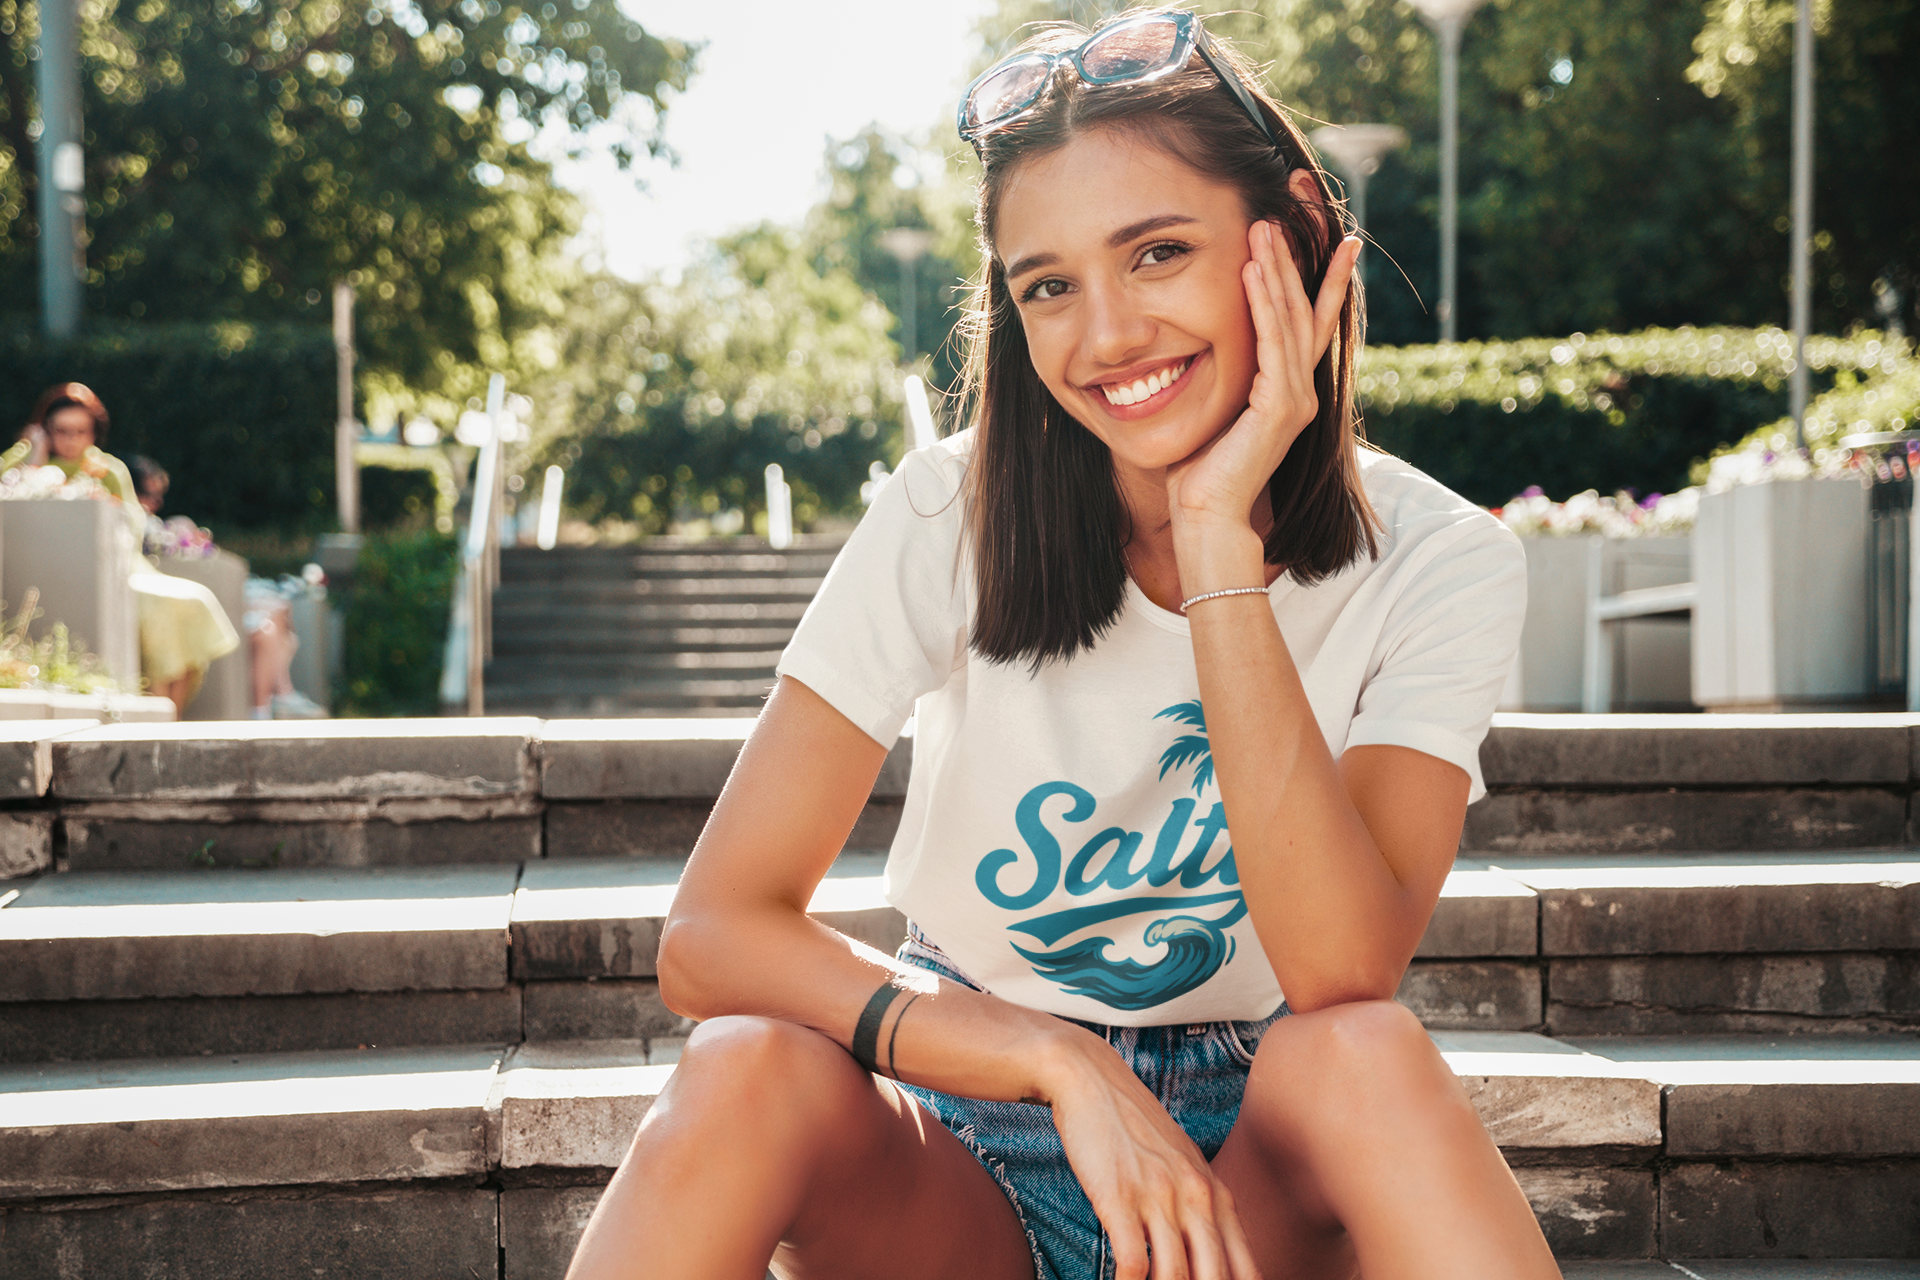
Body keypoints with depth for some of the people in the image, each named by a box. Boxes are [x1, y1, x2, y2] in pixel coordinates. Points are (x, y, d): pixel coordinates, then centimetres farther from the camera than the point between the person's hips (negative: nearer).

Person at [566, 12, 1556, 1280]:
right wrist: (1061, 1061, -29)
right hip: (962, 1168, 0)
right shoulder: (955, 518, -10)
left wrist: (1217, 537, -27)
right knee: (748, 1075, -32)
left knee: (1367, 1057, -33)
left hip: (1249, 1169, 0)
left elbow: (1343, 974, -26)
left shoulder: (1434, 562, -10)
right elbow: (713, 935, -16)